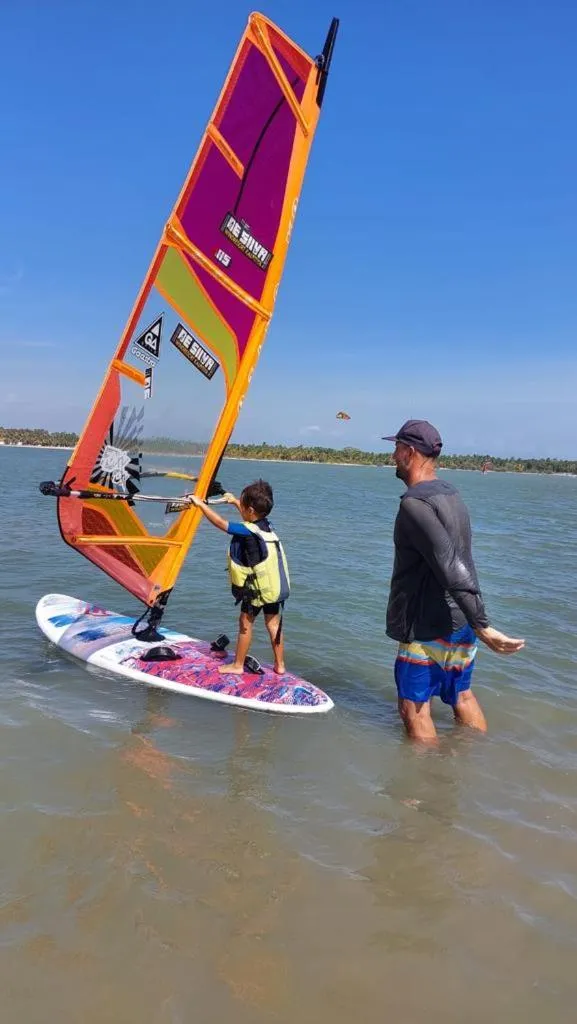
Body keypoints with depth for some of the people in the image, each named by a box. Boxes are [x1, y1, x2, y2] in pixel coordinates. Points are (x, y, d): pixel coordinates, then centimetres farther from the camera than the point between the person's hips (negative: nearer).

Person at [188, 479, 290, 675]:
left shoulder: (247, 532, -21)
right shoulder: (265, 525, 1)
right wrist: (235, 501, 36)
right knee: (273, 623, 15)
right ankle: (280, 665, 23)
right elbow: (251, 517, 24)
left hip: (257, 587, -7)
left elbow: (220, 522, -15)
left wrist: (200, 504, -5)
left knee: (245, 622, 8)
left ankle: (238, 665, 19)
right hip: (277, 585, 7)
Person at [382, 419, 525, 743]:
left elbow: (451, 567, -30)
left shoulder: (415, 503, -21)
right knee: (461, 695, 22)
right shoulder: (451, 493, 8)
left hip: (428, 628, -9)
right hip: (461, 623, 9)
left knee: (414, 707, 4)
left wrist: (482, 625, -31)